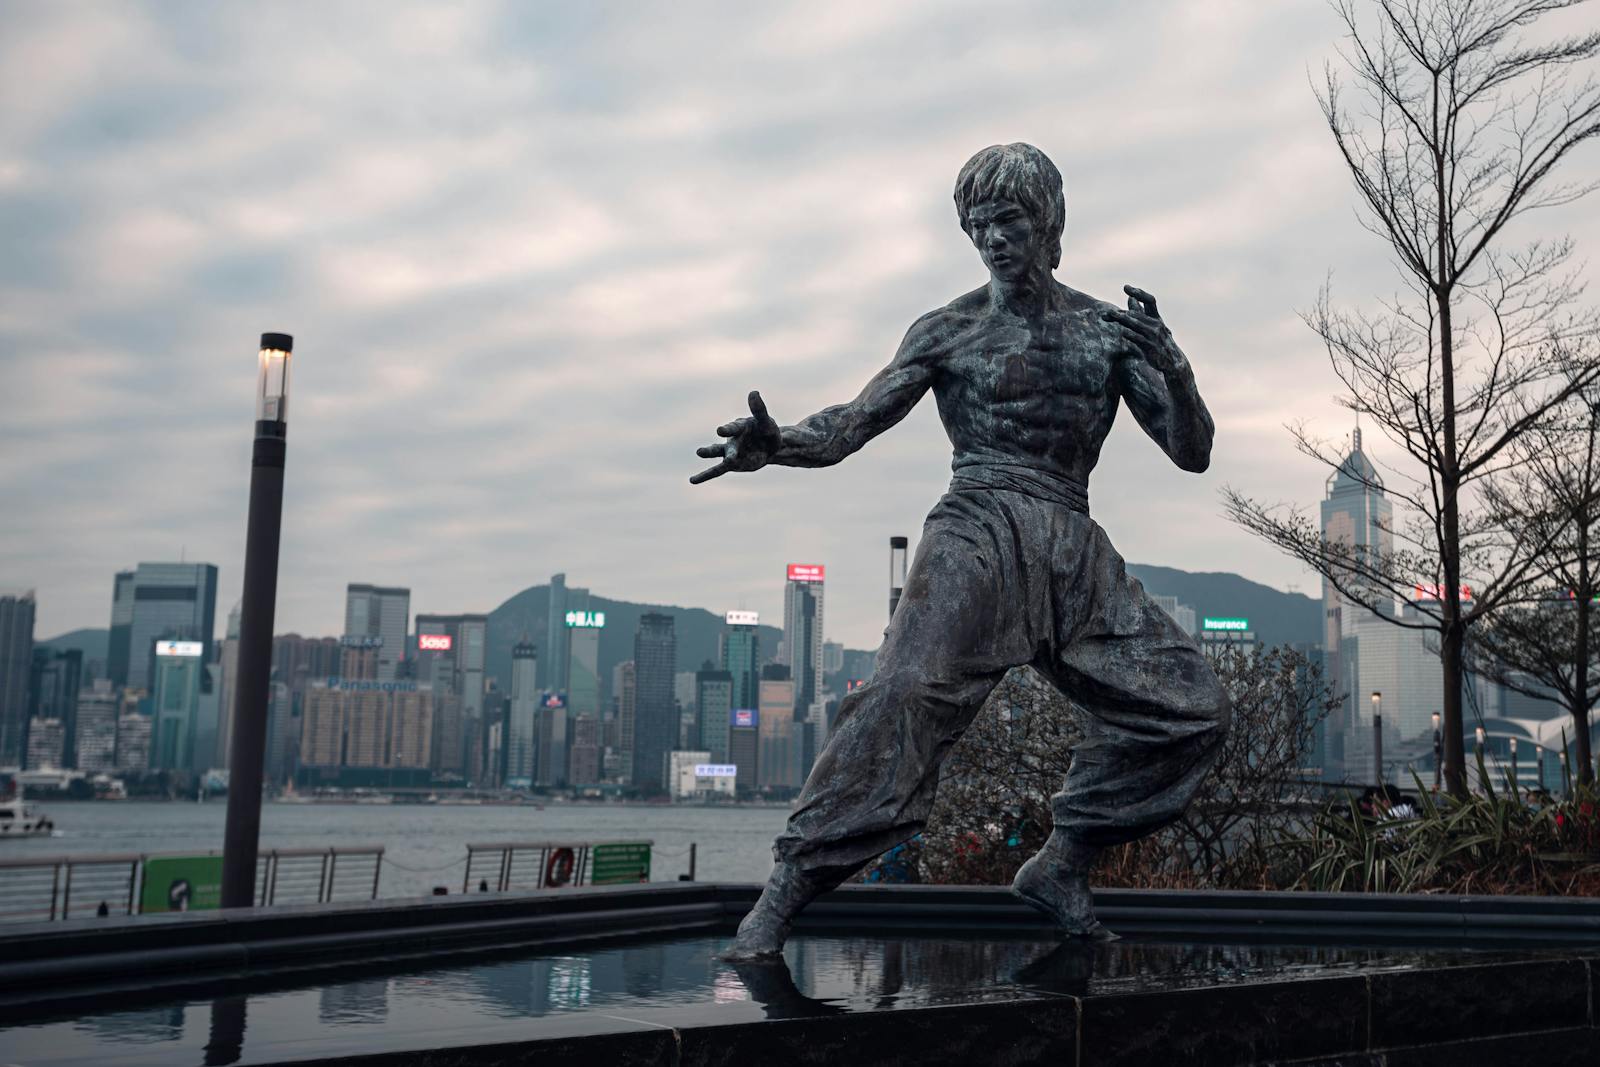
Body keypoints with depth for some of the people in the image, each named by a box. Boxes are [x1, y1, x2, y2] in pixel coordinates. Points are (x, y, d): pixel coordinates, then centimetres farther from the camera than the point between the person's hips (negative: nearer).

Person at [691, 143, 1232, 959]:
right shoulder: (950, 331, 8)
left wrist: (1172, 366, -10)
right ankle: (788, 887, -25)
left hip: (1077, 553, 4)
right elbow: (856, 422, -1)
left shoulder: (1109, 330, 13)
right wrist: (777, 443, -23)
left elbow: (1193, 453, 10)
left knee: (1190, 708, -2)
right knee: (909, 692, -27)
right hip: (979, 533, -4)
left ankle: (1063, 862, 11)